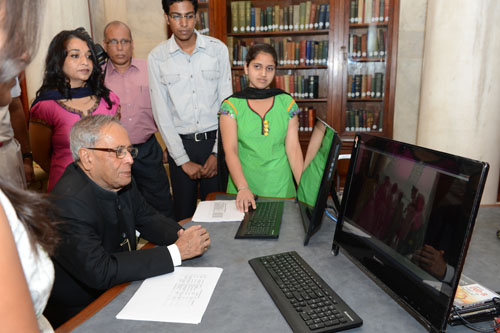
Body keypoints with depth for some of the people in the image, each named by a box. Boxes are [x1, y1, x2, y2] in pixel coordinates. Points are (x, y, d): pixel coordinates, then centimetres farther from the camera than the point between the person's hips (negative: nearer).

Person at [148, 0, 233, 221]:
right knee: (183, 214, 10)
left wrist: (217, 152, -6)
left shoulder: (218, 49, -1)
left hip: (214, 139, 0)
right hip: (179, 143, 0)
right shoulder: (157, 57, -1)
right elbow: (161, 113, -2)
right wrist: (183, 160, -6)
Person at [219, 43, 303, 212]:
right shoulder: (231, 105, -3)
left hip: (280, 185, 2)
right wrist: (243, 188, -26)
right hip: (244, 181, -1)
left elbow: (293, 149, -2)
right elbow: (230, 150, -12)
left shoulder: (287, 103, 2)